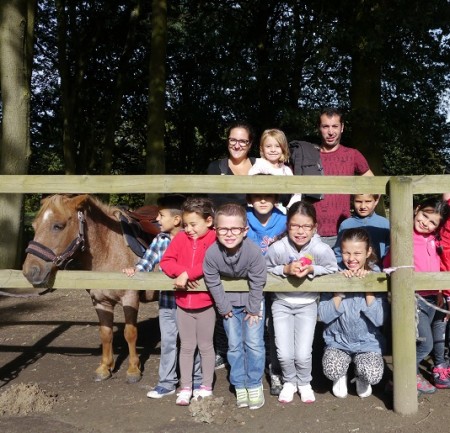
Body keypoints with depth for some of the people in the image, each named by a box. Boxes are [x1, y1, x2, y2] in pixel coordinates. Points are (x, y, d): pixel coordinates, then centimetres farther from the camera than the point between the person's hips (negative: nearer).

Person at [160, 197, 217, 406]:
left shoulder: (214, 239, -12)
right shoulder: (180, 238, 1)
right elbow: (166, 261, -3)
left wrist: (187, 274, -27)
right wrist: (181, 271, -20)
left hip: (205, 304, -3)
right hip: (183, 303, 4)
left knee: (205, 346, 12)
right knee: (186, 347, 13)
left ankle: (206, 387, 26)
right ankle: (185, 388, 24)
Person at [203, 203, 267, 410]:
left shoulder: (253, 251, -30)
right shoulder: (211, 254, -25)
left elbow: (257, 282, -19)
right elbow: (213, 283, -12)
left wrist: (253, 308, -12)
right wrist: (224, 307, -6)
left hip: (252, 300, -2)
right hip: (229, 302, 2)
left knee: (254, 344, -1)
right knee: (234, 346, 8)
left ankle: (254, 385, 15)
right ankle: (240, 386, 21)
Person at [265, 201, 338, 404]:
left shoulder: (321, 249, -23)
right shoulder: (277, 248, -22)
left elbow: (332, 269, -6)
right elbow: (265, 269, -7)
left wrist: (312, 269, -24)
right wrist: (286, 269, -24)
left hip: (307, 303, 0)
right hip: (282, 303, 0)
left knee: (303, 354, -5)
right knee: (284, 354, -5)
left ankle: (304, 383, 29)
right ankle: (289, 381, 28)